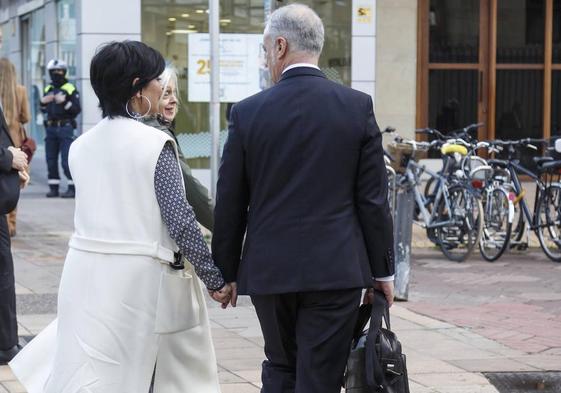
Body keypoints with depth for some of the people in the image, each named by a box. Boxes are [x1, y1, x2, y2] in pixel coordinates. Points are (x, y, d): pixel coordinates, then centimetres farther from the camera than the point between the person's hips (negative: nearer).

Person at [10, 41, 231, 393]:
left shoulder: (80, 146, 7)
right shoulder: (156, 144, -10)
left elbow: (99, 210, 13)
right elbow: (180, 219, -12)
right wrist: (216, 279, -6)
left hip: (86, 277, 5)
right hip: (140, 280, -5)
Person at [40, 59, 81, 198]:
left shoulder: (70, 89, -3)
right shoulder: (48, 89, 16)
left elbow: (77, 109, -10)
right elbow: (44, 110, 20)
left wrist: (64, 102, -22)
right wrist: (43, 102, 0)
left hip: (65, 128, -6)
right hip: (51, 128, 6)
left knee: (67, 160, -10)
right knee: (51, 160, 6)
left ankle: (72, 188, -6)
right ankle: (53, 188, 12)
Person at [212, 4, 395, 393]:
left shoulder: (247, 113, -3)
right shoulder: (358, 107, -4)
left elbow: (229, 204, 2)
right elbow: (374, 199, -3)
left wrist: (226, 272, 13)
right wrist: (383, 270, 5)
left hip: (269, 269, 1)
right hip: (337, 269, -1)